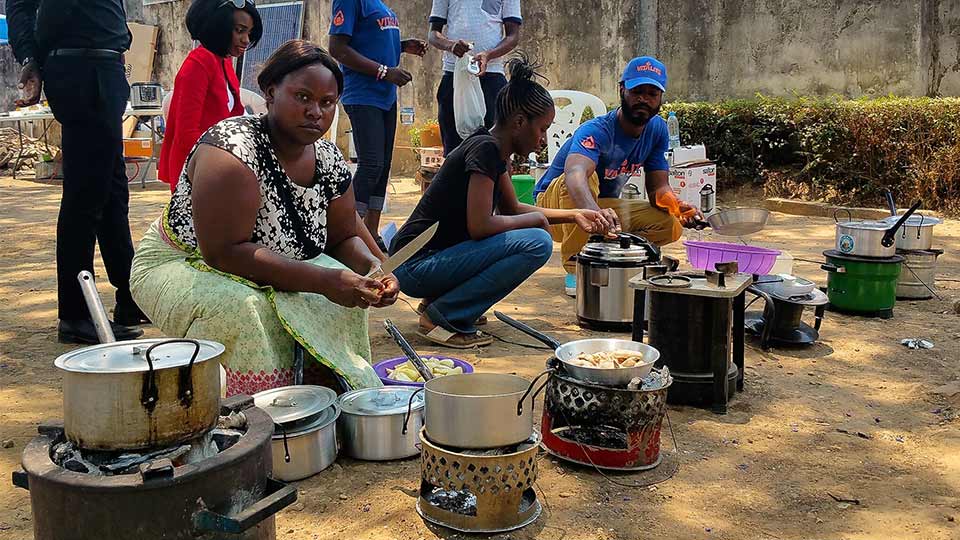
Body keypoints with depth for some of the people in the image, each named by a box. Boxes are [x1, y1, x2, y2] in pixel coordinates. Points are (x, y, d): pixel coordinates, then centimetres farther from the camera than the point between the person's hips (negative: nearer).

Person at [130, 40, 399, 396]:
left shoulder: (329, 159, -6)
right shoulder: (233, 147, -28)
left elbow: (344, 239, 5)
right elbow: (224, 251, -33)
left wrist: (372, 269, -18)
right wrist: (323, 280, -36)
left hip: (269, 278, 7)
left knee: (346, 299, -13)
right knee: (245, 309, -35)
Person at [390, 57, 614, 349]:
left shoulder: (496, 151, 11)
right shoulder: (485, 149, -17)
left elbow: (513, 208, 22)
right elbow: (479, 226, -22)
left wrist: (574, 215, 16)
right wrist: (534, 220, -6)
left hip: (433, 256, 10)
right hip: (415, 266, -10)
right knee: (537, 243, -19)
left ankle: (439, 298, 12)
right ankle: (443, 318, -11)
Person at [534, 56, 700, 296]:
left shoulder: (657, 129, -5)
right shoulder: (596, 130, -28)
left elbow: (658, 187, -5)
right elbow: (575, 174, -49)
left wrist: (676, 205, -30)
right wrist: (595, 213, -70)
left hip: (603, 205, 6)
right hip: (554, 203, -6)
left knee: (670, 226, -16)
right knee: (589, 178, -39)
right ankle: (574, 266, -24)